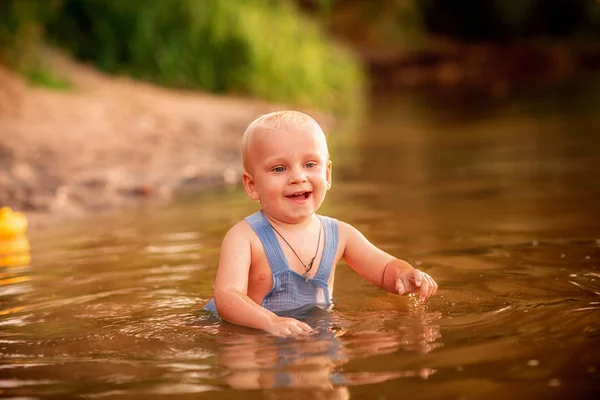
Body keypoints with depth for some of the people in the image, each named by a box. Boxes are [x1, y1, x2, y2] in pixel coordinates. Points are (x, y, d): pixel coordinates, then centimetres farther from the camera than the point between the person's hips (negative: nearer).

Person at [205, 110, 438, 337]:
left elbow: (386, 269, 14)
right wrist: (271, 322, -47)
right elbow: (226, 297, -28)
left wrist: (405, 277, -11)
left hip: (315, 333, 5)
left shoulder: (339, 234, 1)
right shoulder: (244, 237, -15)